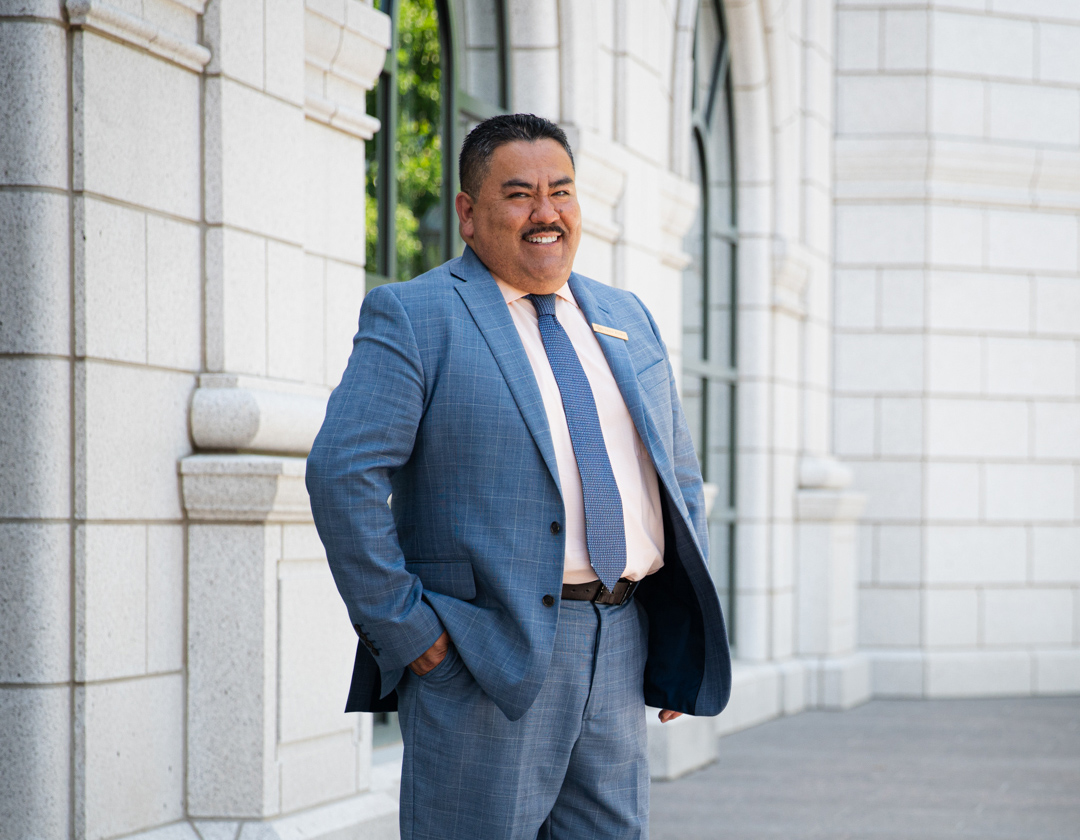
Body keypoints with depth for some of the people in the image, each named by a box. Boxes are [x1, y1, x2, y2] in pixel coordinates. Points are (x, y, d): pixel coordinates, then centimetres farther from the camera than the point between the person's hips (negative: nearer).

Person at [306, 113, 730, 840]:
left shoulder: (627, 320, 17)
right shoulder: (412, 317, -4)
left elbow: (679, 474, 21)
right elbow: (343, 472, -13)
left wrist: (685, 630, 13)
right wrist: (402, 629, -15)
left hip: (621, 644, 6)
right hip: (487, 654, -6)